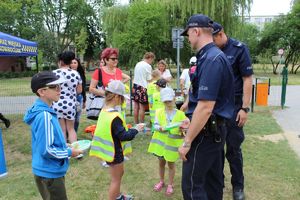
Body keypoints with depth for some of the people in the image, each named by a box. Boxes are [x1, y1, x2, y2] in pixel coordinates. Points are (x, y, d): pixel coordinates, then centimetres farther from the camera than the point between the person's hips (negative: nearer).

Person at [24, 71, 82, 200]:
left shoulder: (42, 111, 2)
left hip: (48, 171, 9)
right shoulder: (45, 116, -26)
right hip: (49, 173, -9)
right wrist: (69, 152, -14)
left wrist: (64, 146, 7)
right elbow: (46, 150, -26)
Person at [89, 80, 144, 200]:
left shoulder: (104, 111, 0)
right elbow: (123, 136, -25)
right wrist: (136, 129, -12)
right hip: (115, 151, -10)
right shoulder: (114, 116, -30)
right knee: (115, 179, 9)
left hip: (109, 149, 10)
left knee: (119, 173, 28)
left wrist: (126, 128, 7)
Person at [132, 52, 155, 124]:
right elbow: (149, 79, -8)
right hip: (142, 87, -8)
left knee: (136, 106, 11)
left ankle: (136, 123, 19)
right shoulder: (148, 66, -9)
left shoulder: (138, 64, 13)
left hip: (135, 86, 8)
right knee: (142, 107, -1)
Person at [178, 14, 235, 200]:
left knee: (192, 185, 1)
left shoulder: (211, 60, -21)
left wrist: (187, 142, -19)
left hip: (206, 131, -10)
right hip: (215, 128, 10)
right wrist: (190, 118, 24)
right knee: (213, 180, 21)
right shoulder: (213, 56, 11)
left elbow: (206, 108, -26)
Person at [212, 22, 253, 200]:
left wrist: (245, 108, -13)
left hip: (233, 107, -4)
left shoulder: (239, 49, -6)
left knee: (233, 148, 5)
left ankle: (238, 186, 24)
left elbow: (247, 79, -8)